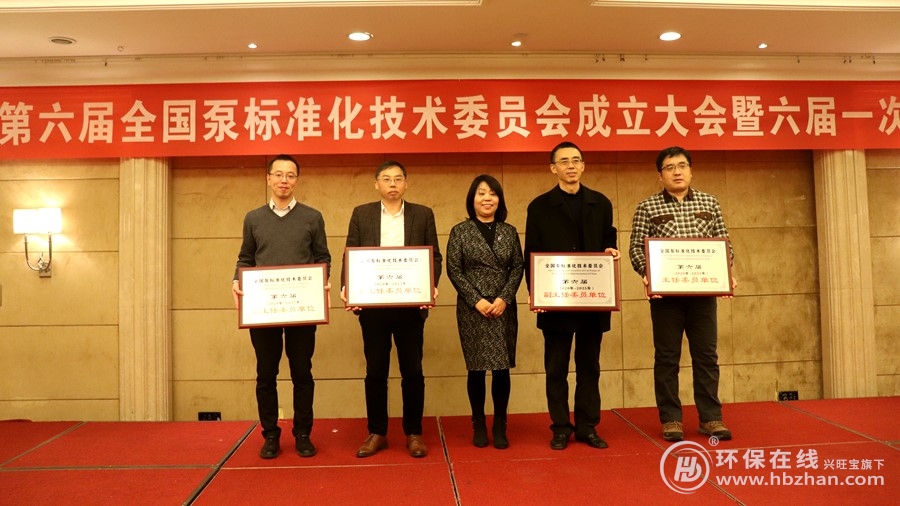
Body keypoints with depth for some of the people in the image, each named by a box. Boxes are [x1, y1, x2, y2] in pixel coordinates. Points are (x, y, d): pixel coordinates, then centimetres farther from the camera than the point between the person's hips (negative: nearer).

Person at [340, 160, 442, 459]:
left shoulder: (423, 214, 6)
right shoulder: (361, 214, 7)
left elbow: (435, 257, 4)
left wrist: (431, 287, -13)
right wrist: (346, 288, -12)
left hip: (410, 305, 0)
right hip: (372, 305, 1)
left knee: (412, 371, 6)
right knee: (375, 371, 8)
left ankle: (413, 433, 18)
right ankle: (376, 433, 20)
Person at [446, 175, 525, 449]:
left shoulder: (509, 231, 8)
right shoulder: (460, 231, 1)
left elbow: (518, 267, 5)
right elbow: (453, 270, -4)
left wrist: (504, 298, -9)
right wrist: (476, 300, -12)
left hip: (504, 309, 2)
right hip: (472, 310, -2)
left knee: (502, 368, 2)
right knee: (477, 369, 3)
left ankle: (500, 427, 15)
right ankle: (479, 426, 16)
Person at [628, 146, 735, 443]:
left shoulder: (709, 203, 9)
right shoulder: (647, 208, 2)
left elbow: (723, 244, 10)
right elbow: (636, 248, -1)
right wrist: (647, 273, -18)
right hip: (665, 293, -2)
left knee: (706, 355, 6)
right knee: (667, 357, 4)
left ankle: (710, 417, 17)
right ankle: (671, 419, 14)